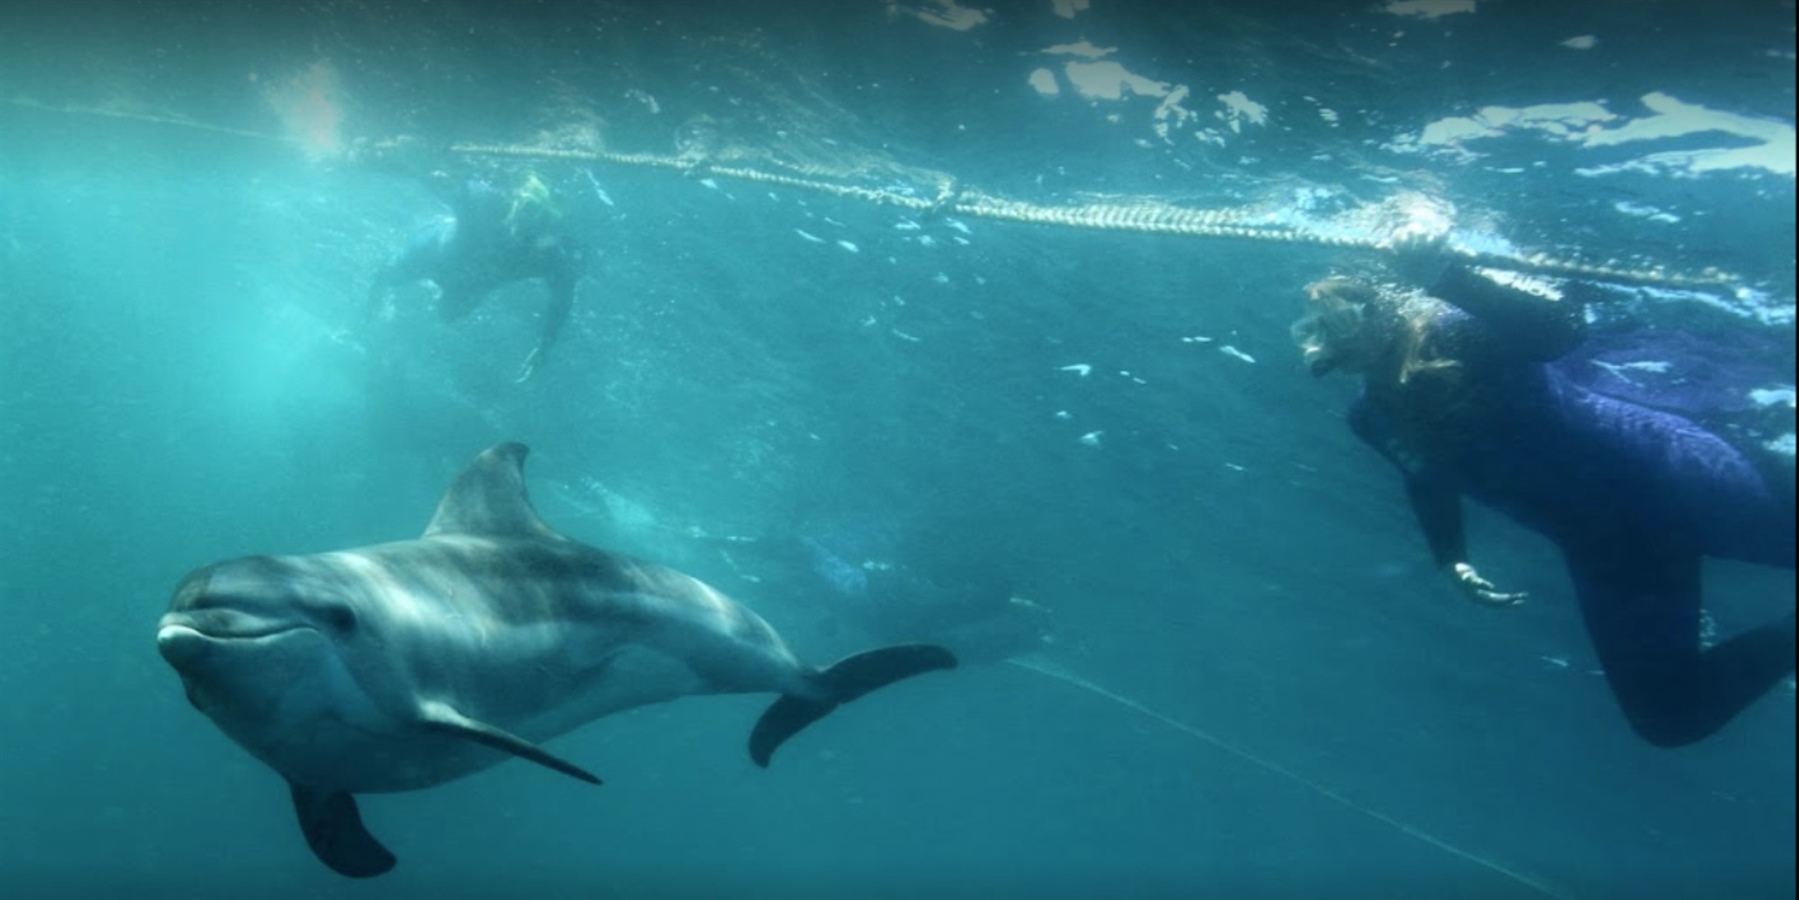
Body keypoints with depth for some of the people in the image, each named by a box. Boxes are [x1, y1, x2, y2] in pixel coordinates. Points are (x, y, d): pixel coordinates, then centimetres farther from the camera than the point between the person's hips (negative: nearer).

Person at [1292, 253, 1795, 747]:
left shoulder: (1452, 324, -16)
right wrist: (1453, 564, 1)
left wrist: (1450, 276, -33)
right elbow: (1428, 483, 16)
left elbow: (1561, 331, -31)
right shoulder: (1373, 418, 2)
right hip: (1604, 547, 6)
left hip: (1668, 477, -6)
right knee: (1668, 719, 4)